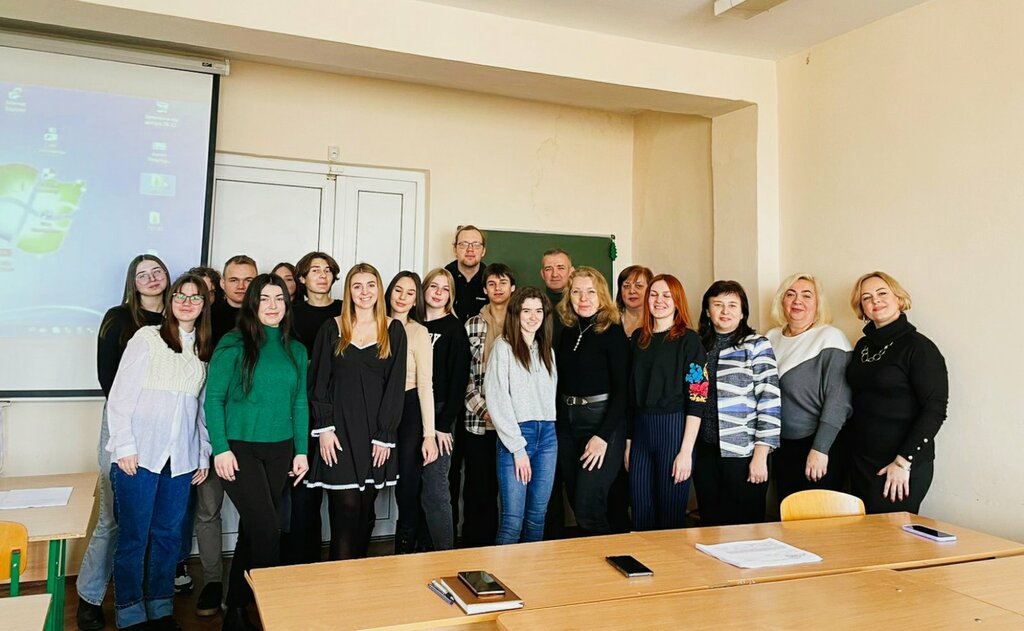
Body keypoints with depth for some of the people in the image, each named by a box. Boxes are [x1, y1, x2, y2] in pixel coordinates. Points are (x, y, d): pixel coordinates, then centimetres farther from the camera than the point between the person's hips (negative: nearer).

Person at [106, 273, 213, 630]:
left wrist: (204, 454, 11)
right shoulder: (147, 338, -2)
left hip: (181, 460, 4)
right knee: (133, 537, 2)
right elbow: (120, 396, -4)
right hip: (139, 457, -4)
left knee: (168, 535, 10)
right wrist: (125, 446, -10)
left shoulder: (204, 350, 12)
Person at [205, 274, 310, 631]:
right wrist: (221, 449, -13)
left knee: (251, 531, 12)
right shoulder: (233, 344, -5)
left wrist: (301, 451, 5)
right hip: (239, 448, -4)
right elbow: (213, 399, -7)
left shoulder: (296, 350, 8)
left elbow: (300, 404, 9)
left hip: (280, 451, 4)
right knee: (266, 531, -10)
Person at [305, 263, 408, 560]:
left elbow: (395, 385, 0)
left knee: (366, 508, 8)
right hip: (339, 431, -1)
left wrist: (385, 435, -5)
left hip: (376, 432, 1)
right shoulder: (332, 329, 5)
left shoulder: (393, 330, 4)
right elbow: (318, 382, 3)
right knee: (345, 507, -6)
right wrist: (325, 428, -7)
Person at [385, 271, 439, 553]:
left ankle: (404, 554, 20)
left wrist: (429, 434, -13)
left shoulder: (418, 332, -6)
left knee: (407, 490, 3)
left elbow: (426, 384, -8)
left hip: (408, 411, -3)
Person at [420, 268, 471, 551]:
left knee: (435, 490, -6)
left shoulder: (455, 328, -1)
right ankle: (422, 550, 22)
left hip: (439, 416, -5)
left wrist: (445, 424, -13)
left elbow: (458, 379, -8)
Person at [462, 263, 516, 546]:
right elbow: (462, 375, 3)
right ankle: (476, 550, 18)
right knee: (479, 488, 5)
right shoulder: (472, 325, 5)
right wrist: (484, 410, -7)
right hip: (479, 421, 0)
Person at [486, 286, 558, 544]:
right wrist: (518, 447, -11)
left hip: (547, 435, 6)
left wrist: (548, 430, 5)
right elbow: (497, 399, -9)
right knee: (513, 520, -7)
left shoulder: (547, 350, 16)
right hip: (516, 435, -6)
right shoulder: (503, 347, -3)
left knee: (537, 516, 9)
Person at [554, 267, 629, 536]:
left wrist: (603, 436, -17)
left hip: (603, 422, -6)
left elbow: (622, 390, -11)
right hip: (567, 421, 6)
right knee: (575, 501, 12)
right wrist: (558, 424, 4)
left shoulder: (613, 333, -8)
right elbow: (562, 382, 12)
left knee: (588, 508, -10)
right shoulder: (568, 331, 9)